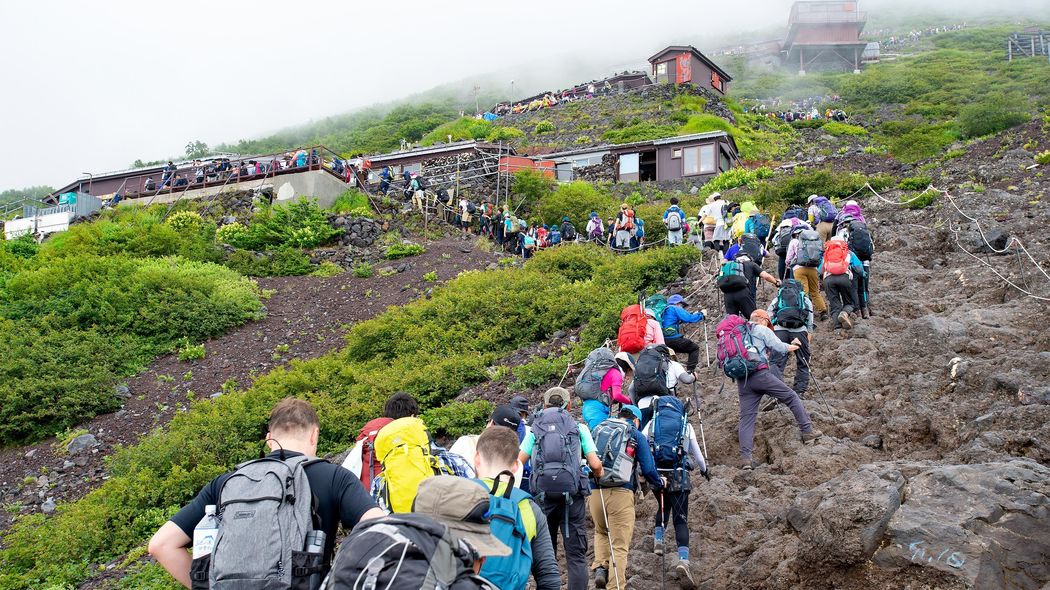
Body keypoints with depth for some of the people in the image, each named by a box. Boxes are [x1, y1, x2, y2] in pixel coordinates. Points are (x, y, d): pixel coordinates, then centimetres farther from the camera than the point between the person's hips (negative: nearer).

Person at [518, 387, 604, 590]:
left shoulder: (535, 429, 10)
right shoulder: (579, 428, 8)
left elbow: (517, 464, 1)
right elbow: (595, 465, 1)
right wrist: (599, 474, 22)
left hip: (542, 495, 1)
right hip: (572, 496, -1)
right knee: (576, 556, 2)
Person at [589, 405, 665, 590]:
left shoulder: (596, 430, 17)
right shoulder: (636, 436, 6)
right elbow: (648, 469, 3)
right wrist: (660, 483, 23)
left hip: (594, 492, 4)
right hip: (621, 493, -4)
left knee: (601, 532, 28)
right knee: (620, 546, 4)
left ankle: (600, 567, 9)